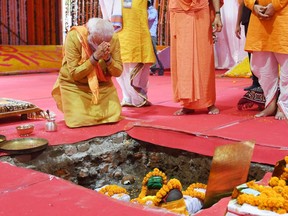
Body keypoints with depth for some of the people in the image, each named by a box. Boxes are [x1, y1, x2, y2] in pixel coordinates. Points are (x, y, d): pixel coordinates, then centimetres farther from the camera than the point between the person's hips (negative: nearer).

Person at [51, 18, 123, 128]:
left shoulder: (113, 38, -15)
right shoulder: (74, 37, -25)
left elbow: (118, 72, -11)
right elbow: (74, 74, -25)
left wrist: (108, 58, -31)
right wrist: (95, 57, -36)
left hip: (102, 83, 3)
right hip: (74, 84, -3)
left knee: (114, 116, -10)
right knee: (79, 120, -17)